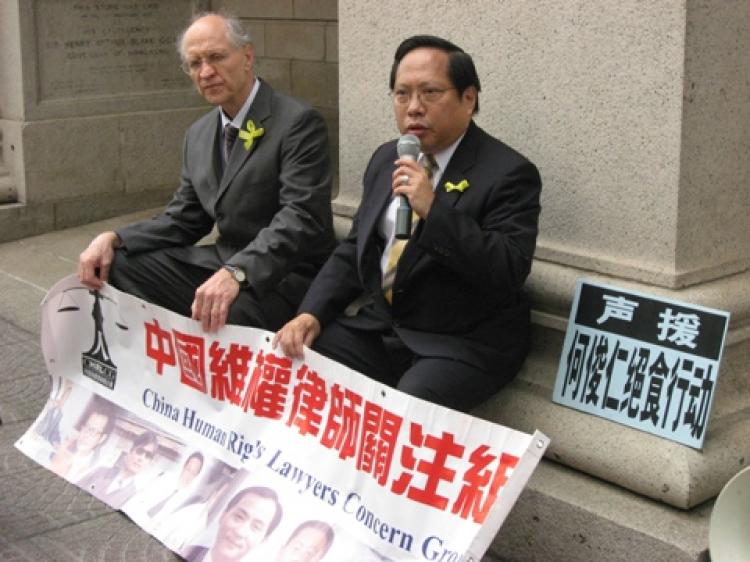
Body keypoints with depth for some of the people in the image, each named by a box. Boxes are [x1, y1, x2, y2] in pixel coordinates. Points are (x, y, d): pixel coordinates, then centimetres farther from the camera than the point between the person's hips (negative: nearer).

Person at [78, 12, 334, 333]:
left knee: (222, 317, -36)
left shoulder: (299, 123, -12)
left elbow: (300, 218, -23)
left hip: (288, 274, -7)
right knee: (115, 266, -6)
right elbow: (183, 220, 15)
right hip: (223, 262, 7)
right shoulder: (199, 134, 13)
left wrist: (236, 272, -37)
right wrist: (114, 239, -4)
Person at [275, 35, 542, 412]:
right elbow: (353, 249, 13)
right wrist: (311, 313, -3)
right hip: (376, 324, 6)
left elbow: (509, 274, -20)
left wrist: (434, 210, -27)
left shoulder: (508, 173, -11)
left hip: (462, 342, -6)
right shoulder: (386, 158, 10)